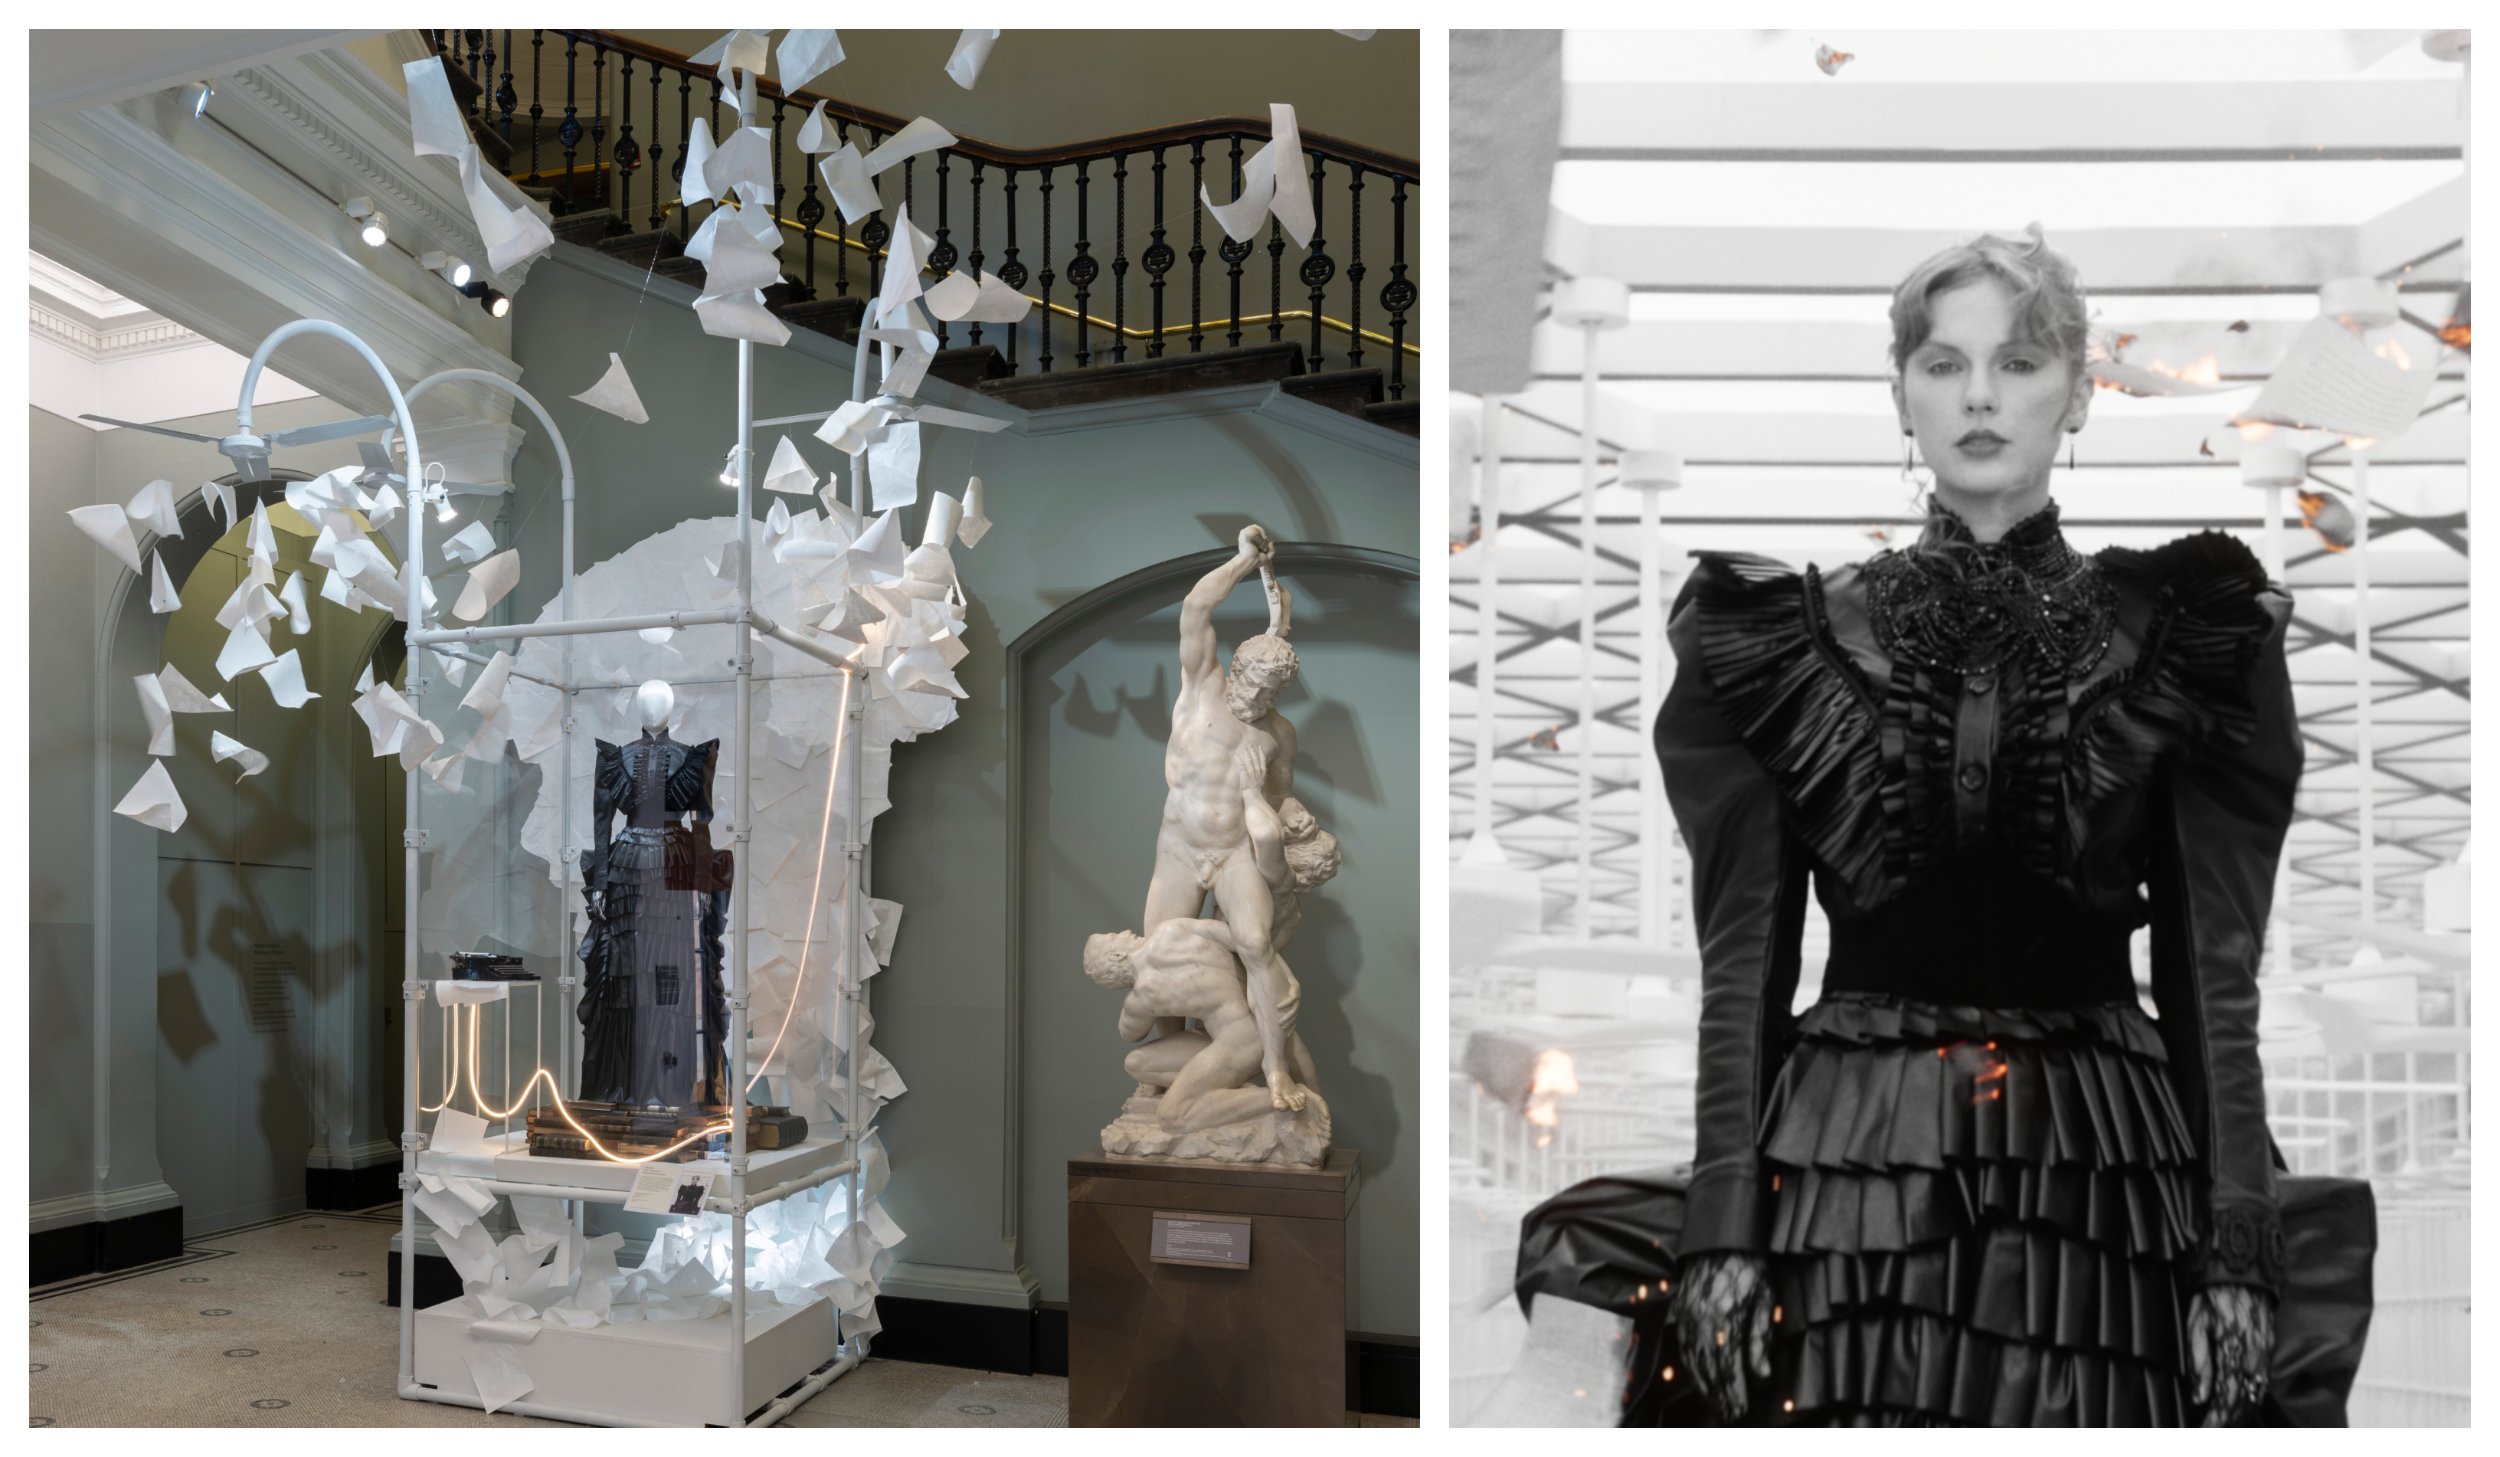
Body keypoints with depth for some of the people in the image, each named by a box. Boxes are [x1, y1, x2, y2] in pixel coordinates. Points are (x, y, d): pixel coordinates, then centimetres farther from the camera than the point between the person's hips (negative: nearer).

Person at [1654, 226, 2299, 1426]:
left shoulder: (2183, 641, 3)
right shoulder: (1792, 638, 2)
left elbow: (2215, 970, 4)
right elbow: (1743, 961, 0)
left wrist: (2236, 1250, -1)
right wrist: (1724, 1231, -4)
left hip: (2097, 1171, 1)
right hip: (1848, 1169, 0)